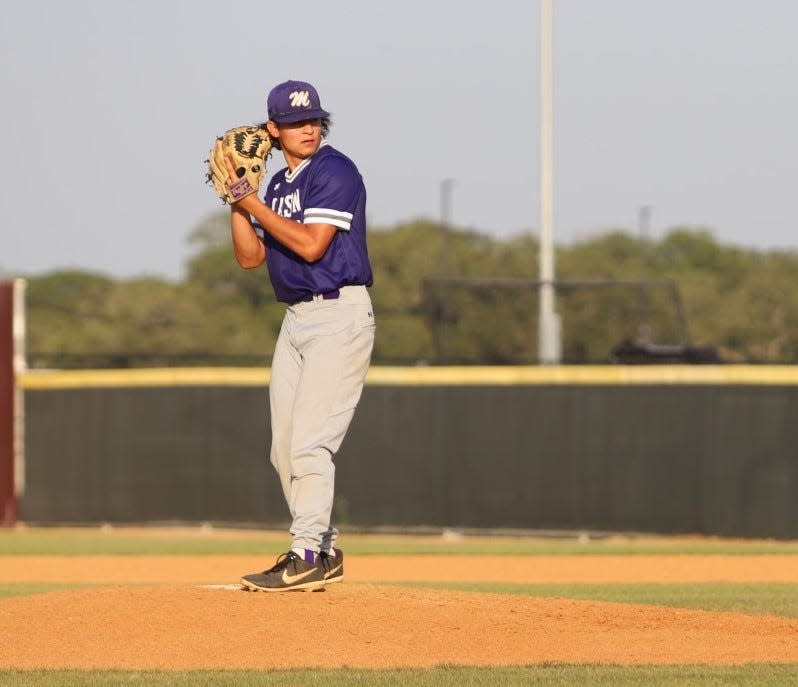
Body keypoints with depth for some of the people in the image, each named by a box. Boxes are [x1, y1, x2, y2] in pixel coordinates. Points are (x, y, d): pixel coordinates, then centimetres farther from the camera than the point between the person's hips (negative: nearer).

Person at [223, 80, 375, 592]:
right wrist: (237, 199, 3)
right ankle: (325, 552, 18)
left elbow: (311, 244, -20)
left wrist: (254, 203, -15)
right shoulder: (279, 185, 16)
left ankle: (307, 557, -14)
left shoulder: (335, 171, -10)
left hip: (340, 315, -9)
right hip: (297, 318, 9)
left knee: (310, 441, -15)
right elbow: (250, 257, 14)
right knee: (285, 449, 9)